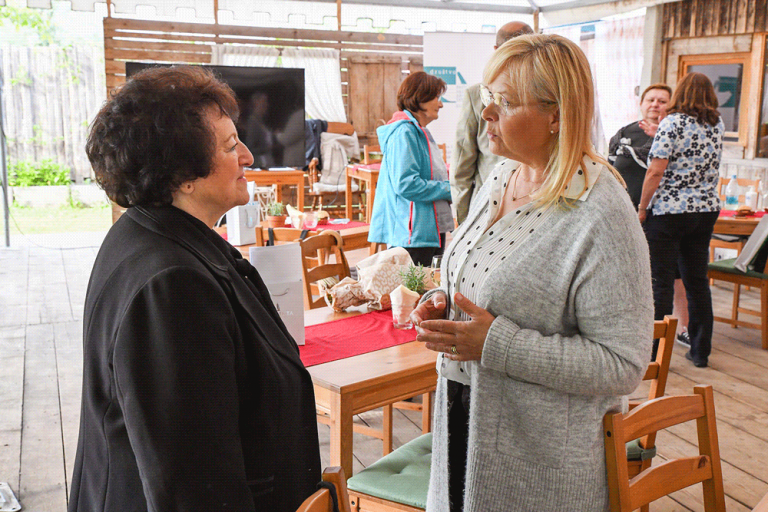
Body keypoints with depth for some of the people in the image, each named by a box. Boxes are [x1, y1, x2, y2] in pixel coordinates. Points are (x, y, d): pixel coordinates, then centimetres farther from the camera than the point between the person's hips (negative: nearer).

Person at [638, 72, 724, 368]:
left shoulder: (672, 123, -10)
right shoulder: (717, 125, 10)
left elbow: (656, 171, -17)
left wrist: (642, 208, -6)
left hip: (668, 211, -6)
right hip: (707, 211, 6)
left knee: (661, 281, 0)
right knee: (697, 280, 12)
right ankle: (700, 351, 19)